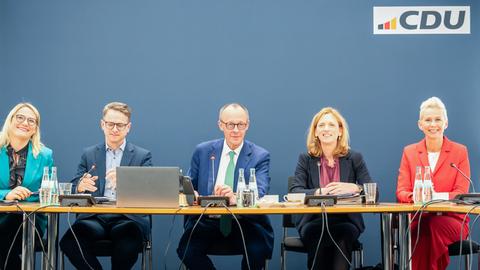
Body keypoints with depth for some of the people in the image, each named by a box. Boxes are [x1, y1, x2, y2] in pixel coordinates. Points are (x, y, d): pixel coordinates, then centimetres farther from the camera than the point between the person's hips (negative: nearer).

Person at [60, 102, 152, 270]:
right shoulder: (89, 154, 17)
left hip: (128, 218, -2)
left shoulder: (142, 156, 11)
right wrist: (81, 186, -13)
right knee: (69, 242, -29)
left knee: (128, 243, -36)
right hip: (94, 218, 2)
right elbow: (74, 189, 12)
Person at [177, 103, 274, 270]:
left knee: (258, 250, -30)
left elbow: (259, 192, -12)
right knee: (186, 250, -26)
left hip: (244, 222, -1)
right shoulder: (202, 151, 9)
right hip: (207, 221, 1)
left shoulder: (260, 156, 2)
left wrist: (235, 198, -34)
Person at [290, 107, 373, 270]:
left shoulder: (354, 158, 10)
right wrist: (320, 192, -24)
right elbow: (294, 191, -5)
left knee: (343, 234, -33)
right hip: (313, 221, 0)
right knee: (316, 233, -34)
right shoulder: (306, 159, 10)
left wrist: (354, 188, -22)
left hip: (346, 220, 0)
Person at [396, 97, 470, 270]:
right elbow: (401, 191, 4)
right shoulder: (409, 152, 12)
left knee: (435, 225, -36)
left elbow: (461, 193, -1)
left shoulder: (460, 152, 8)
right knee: (415, 230, -35)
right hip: (418, 218, 1)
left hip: (451, 218, -1)